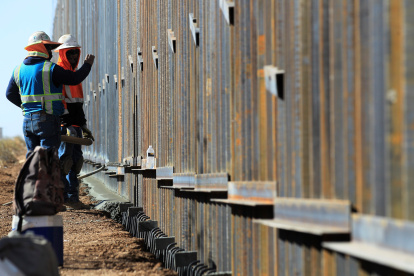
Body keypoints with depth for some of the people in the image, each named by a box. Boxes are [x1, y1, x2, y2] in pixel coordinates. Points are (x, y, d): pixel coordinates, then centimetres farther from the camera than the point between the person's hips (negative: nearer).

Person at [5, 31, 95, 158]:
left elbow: (10, 94, 16)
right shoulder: (51, 69, -12)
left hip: (27, 120, 6)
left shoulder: (18, 70, 9)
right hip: (47, 119, -6)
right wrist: (87, 64, 9)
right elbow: (75, 78, -7)